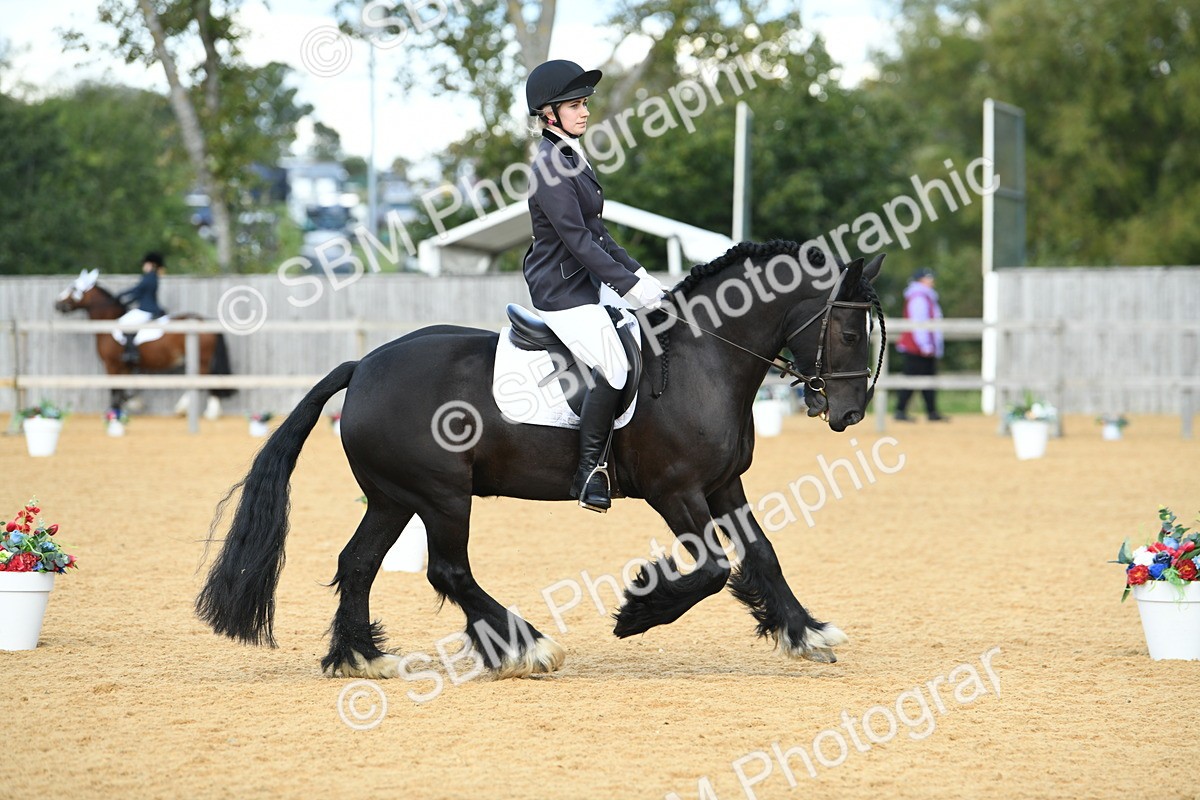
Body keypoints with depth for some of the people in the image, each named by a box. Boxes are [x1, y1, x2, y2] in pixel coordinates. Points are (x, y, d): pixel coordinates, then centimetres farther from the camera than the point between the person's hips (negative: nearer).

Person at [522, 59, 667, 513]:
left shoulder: (573, 159, 14)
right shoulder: (550, 166, -17)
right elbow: (577, 239, -21)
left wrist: (638, 274, 10)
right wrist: (630, 285, -21)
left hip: (588, 284, 10)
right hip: (562, 292, -10)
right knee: (615, 366, -25)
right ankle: (590, 471, -16)